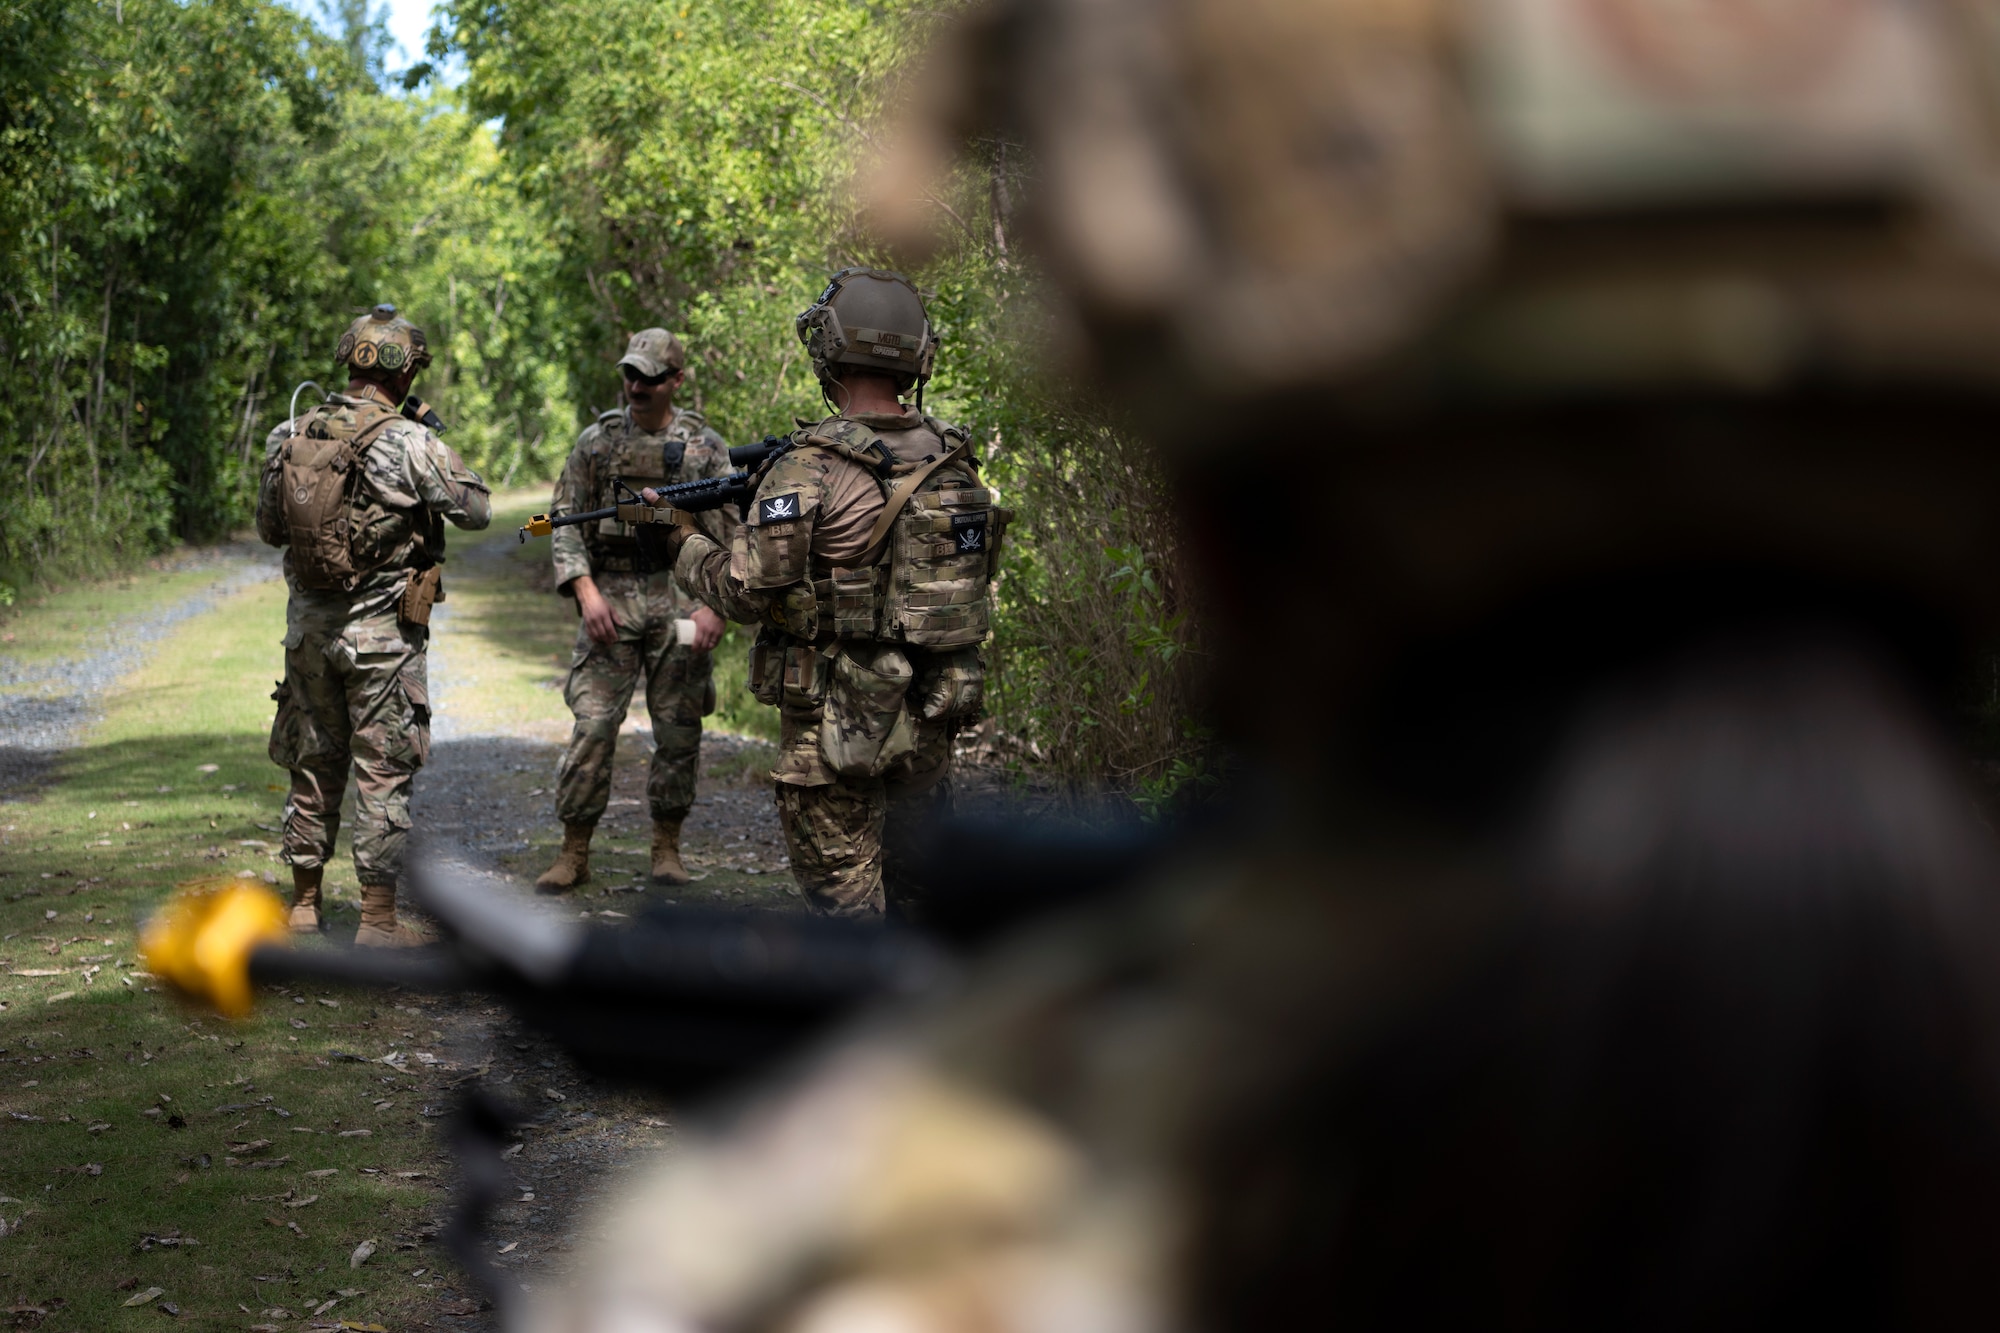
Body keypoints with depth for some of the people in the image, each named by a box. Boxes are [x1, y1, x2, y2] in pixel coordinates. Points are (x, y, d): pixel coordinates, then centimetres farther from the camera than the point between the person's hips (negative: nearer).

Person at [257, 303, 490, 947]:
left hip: (308, 622, 5)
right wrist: (436, 447, 8)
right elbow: (477, 508, -4)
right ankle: (378, 920, 2)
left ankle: (304, 906, 24)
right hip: (381, 629, -5)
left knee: (314, 767, 16)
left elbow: (269, 528, 12)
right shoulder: (407, 443, -15)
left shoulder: (289, 436, 2)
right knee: (384, 772, 1)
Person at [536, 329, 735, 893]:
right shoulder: (597, 441, 6)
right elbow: (566, 523, 5)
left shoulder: (706, 446, 4)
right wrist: (586, 592, -8)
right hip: (610, 597, 0)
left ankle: (667, 846, 19)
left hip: (680, 598, 0)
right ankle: (574, 852, 2)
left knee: (679, 730, 5)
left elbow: (729, 533, 3)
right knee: (592, 726, -6)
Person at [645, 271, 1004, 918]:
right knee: (912, 890, 19)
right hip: (930, 721, 6)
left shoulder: (809, 470, -16)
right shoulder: (955, 463, 3)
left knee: (846, 895, 2)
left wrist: (680, 538, 3)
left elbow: (747, 592, -16)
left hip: (836, 726, -6)